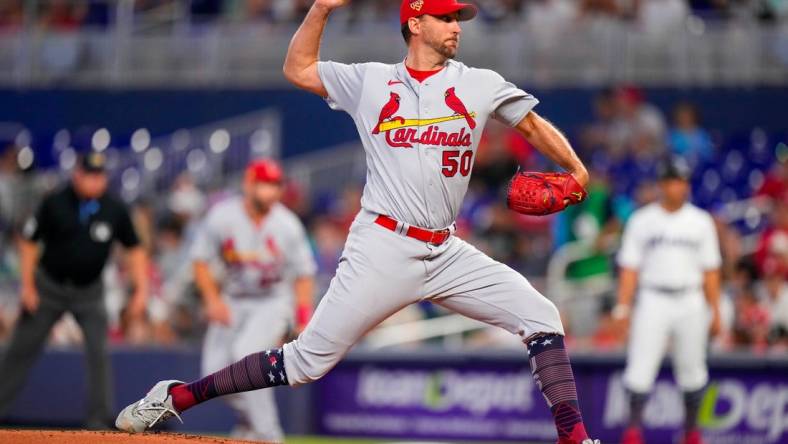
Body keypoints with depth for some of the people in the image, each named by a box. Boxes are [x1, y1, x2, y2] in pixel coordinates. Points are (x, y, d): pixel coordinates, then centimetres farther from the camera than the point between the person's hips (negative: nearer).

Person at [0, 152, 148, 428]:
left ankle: (99, 423, -7)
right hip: (49, 286, 0)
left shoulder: (115, 210, -8)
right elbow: (29, 242, -3)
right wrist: (27, 285, -7)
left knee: (98, 352, -12)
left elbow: (134, 250, 1)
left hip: (89, 292, 0)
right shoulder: (55, 203, -12)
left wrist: (141, 290, -7)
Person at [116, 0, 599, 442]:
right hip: (382, 251, -3)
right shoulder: (370, 81, 7)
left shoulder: (480, 85, 9)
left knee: (540, 316, -9)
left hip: (446, 254, 3)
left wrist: (576, 169, -1)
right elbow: (298, 69, 16)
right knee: (308, 361, -5)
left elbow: (534, 124, 14)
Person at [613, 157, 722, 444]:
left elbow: (710, 270, 8)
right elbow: (629, 267, 2)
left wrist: (715, 311, 3)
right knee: (641, 365, -11)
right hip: (653, 301, -1)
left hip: (690, 302, 1)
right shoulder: (642, 221, 4)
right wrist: (623, 307, -7)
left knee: (691, 368, 5)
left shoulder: (701, 222, 8)